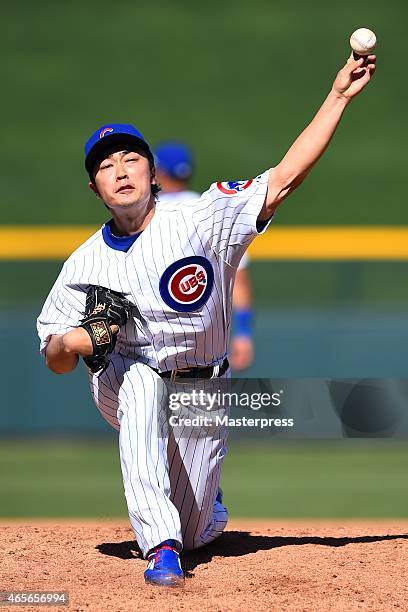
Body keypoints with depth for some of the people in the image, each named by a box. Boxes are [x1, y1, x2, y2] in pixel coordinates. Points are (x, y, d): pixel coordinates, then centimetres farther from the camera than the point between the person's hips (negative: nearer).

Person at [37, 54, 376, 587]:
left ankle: (204, 500, 43)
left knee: (193, 533, 1)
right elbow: (55, 361, -1)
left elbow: (285, 178, -19)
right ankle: (160, 547, -42)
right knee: (140, 381, -38)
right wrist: (74, 342, -25)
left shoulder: (200, 221, -13)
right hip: (123, 385, 0)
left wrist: (339, 97, -25)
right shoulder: (86, 263, -6)